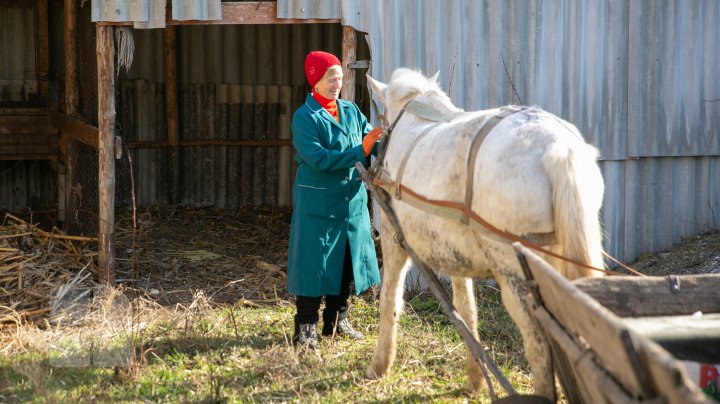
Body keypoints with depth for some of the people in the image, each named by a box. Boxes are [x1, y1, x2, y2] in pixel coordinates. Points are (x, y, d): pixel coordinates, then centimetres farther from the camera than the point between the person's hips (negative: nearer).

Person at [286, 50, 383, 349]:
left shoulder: (351, 111, 8)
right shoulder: (304, 117, -10)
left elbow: (371, 141, 1)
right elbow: (318, 158, -21)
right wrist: (360, 151, -27)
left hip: (352, 199, 6)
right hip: (318, 202, -6)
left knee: (346, 260, 12)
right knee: (314, 262, -4)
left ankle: (337, 321, 25)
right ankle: (306, 327, 3)